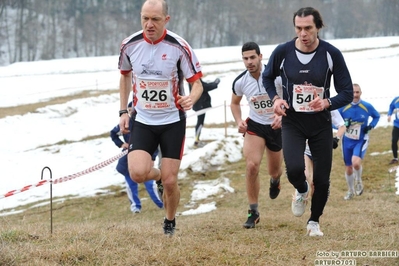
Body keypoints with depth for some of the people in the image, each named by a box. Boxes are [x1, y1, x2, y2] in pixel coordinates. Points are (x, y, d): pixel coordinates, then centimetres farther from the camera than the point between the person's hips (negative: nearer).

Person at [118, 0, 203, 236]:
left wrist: (191, 99, -32)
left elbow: (197, 83, -9)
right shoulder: (130, 45, -7)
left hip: (173, 121, -2)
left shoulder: (179, 47, -16)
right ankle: (157, 174, 19)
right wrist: (123, 111, 9)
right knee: (138, 173, -19)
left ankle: (170, 223, 26)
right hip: (142, 121, 2)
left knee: (170, 181, -4)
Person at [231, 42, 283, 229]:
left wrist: (282, 115, -28)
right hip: (254, 125, 0)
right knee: (252, 166, -20)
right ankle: (253, 212, -8)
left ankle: (275, 180, 56)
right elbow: (235, 103, 10)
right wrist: (239, 121, -8)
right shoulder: (240, 82, -10)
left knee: (274, 171, 14)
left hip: (277, 127, 0)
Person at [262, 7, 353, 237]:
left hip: (321, 124, 1)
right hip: (292, 122, 0)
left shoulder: (332, 54, -11)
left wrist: (327, 103, -26)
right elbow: (268, 77, 12)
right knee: (294, 169, -23)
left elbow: (347, 93, -6)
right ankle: (301, 191, 15)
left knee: (322, 179, 1)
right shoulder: (283, 52, -9)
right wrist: (275, 98, -7)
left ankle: (314, 221, 28)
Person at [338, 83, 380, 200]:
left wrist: (371, 126, -10)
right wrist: (343, 125, -20)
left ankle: (359, 181, 6)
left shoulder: (367, 107, -9)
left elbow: (377, 116, 9)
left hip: (361, 140, -2)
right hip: (347, 141, 2)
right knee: (348, 168, 9)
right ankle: (351, 191, 33)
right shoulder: (343, 107, -8)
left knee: (356, 162, -26)